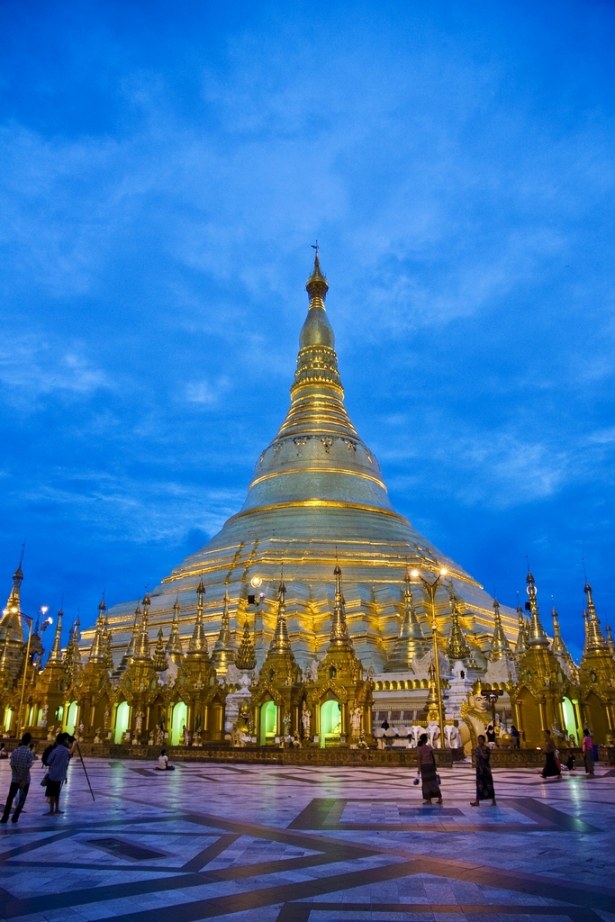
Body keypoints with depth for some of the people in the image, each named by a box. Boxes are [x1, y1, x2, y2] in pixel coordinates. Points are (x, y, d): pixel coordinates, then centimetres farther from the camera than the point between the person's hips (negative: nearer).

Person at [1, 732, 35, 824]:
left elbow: (12, 765, -7)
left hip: (15, 779, 3)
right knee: (22, 799, 10)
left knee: (10, 798, 13)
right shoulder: (29, 753, -14)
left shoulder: (14, 751, -3)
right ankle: (15, 818, 9)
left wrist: (18, 777, -7)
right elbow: (27, 768, -17)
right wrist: (23, 780, -11)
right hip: (25, 780, -3)